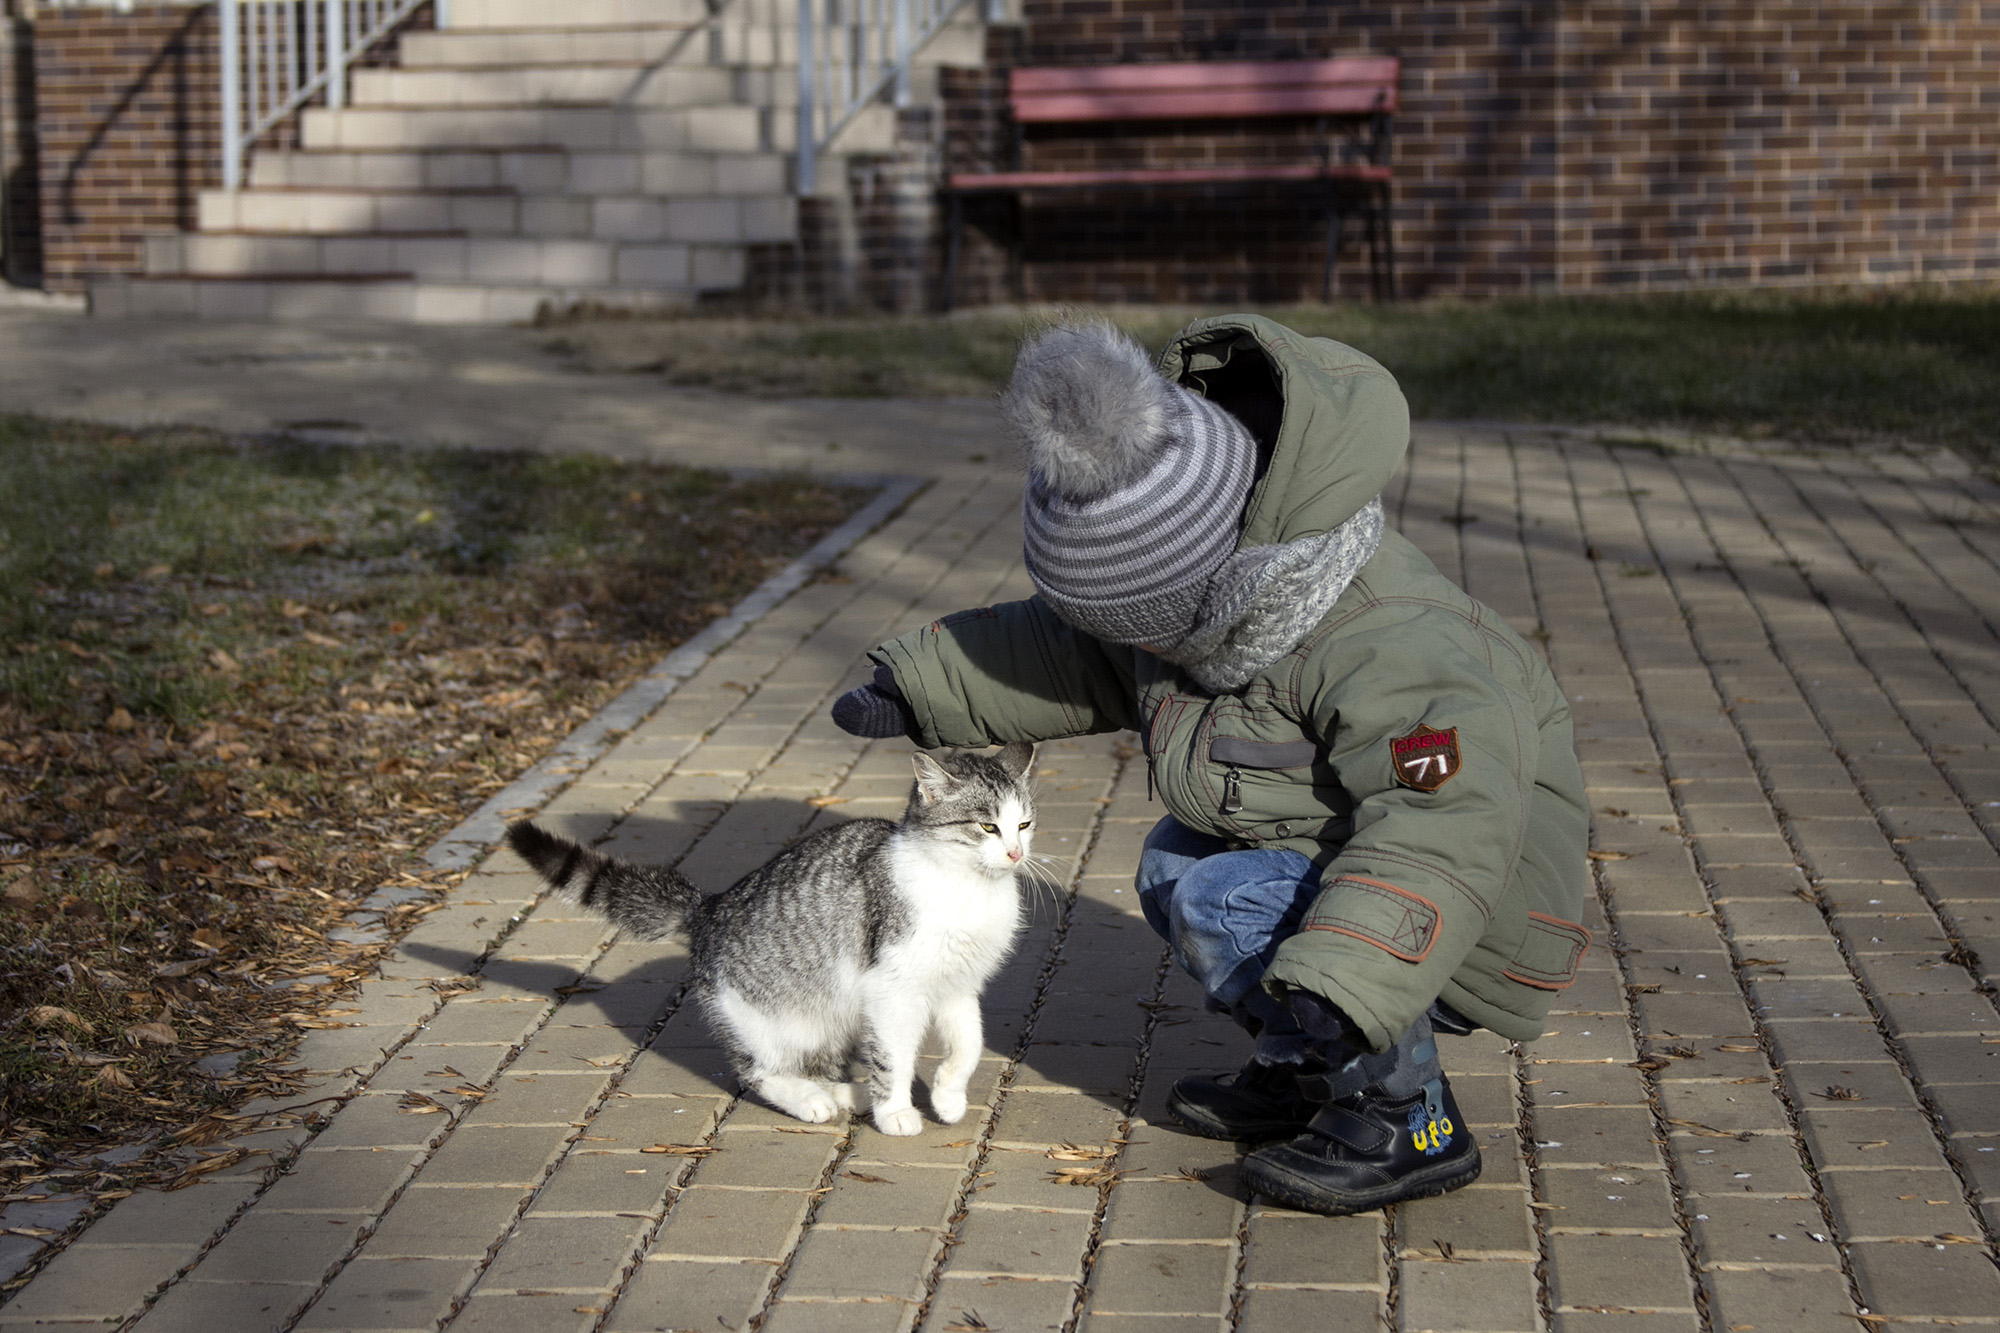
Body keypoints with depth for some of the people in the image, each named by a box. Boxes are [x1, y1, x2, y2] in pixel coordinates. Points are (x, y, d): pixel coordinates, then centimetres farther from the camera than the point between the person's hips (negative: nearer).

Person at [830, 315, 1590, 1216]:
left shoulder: (1387, 651, -34)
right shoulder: (1229, 595, -5)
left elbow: (1445, 832, -42)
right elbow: (1068, 660, 11)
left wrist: (1341, 988, -51)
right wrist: (921, 692, 8)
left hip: (1469, 918, -10)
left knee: (1226, 905, -24)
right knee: (1174, 866, 15)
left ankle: (1410, 1124, -12)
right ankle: (1301, 1075, 18)